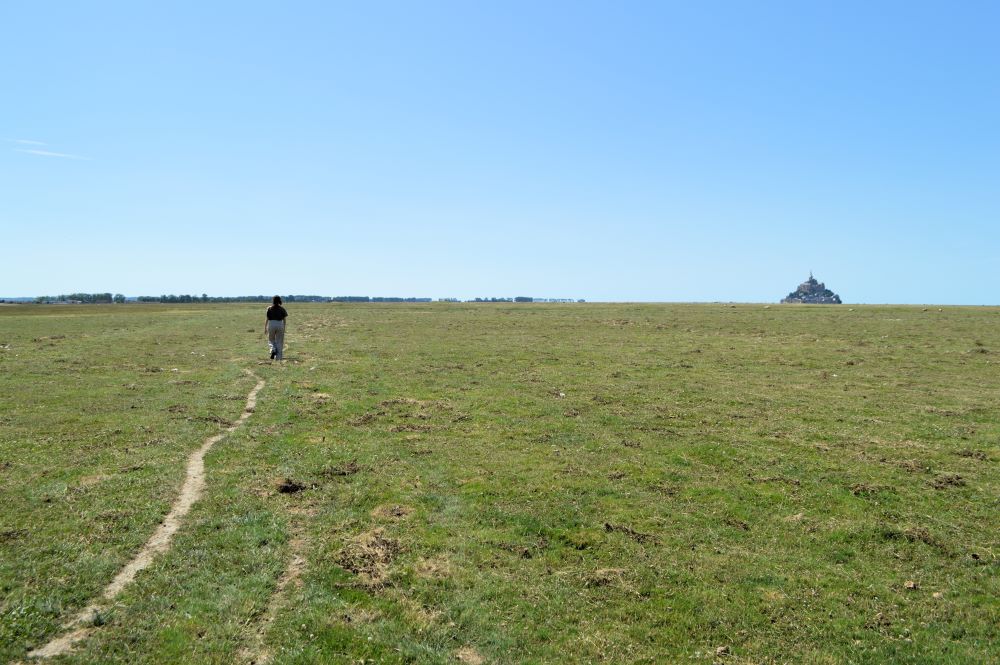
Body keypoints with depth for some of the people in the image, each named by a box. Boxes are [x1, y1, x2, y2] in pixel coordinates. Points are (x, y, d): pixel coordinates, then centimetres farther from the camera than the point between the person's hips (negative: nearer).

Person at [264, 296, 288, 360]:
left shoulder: (269, 309, 0)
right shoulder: (282, 309, 2)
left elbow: (267, 319, -1)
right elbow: (284, 320, 3)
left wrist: (265, 328, 5)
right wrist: (284, 329, 11)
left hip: (271, 325, 0)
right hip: (280, 325, 0)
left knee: (271, 340, 17)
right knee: (279, 342, 7)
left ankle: (273, 350, -13)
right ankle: (278, 357, 5)